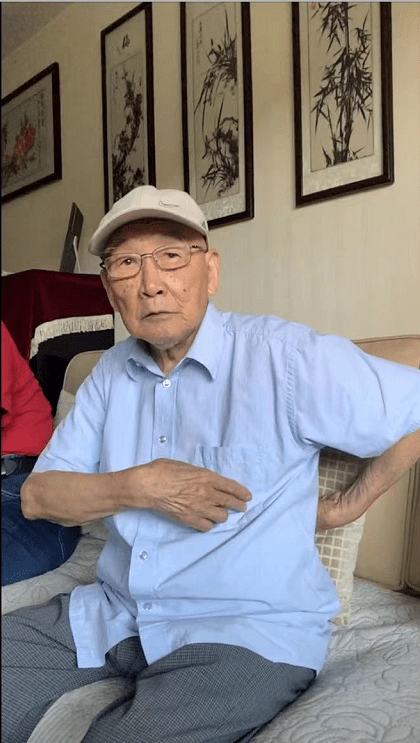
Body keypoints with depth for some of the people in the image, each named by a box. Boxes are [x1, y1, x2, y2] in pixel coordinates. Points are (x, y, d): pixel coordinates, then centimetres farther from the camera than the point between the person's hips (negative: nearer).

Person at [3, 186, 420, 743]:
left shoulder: (286, 357, -14)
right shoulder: (113, 372, 6)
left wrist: (350, 505, -3)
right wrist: (138, 487, -14)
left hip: (248, 632, -6)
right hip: (116, 610, 7)